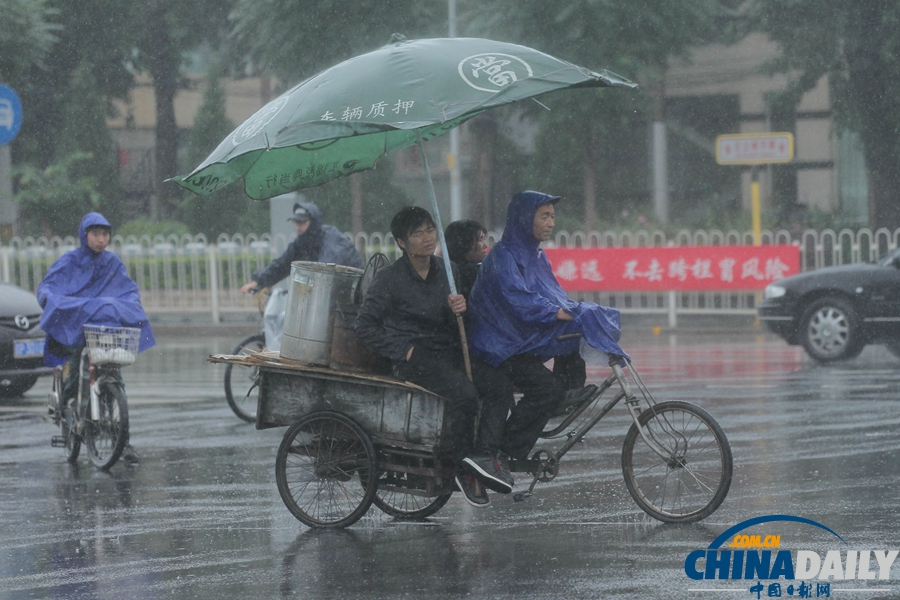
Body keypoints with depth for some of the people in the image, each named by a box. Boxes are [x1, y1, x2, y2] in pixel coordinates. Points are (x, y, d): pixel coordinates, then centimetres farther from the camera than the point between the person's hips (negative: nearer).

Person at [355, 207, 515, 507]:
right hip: (413, 357, -6)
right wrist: (402, 350, -11)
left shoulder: (447, 272, 12)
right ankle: (462, 468, -17)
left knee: (499, 384, -21)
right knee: (464, 392, -32)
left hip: (448, 352, 6)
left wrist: (460, 310, -8)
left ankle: (482, 454, -18)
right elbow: (364, 327, -2)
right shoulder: (389, 279, -4)